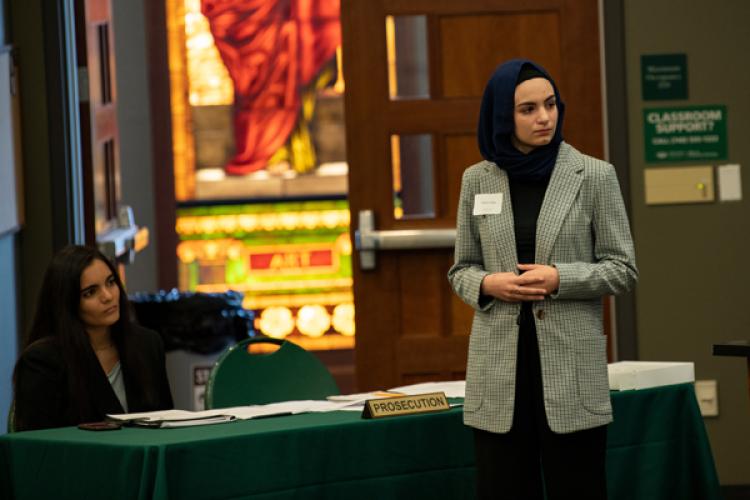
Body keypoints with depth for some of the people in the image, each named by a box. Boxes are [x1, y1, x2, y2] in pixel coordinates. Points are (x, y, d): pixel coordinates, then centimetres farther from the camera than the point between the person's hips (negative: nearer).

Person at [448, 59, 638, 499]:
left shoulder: (594, 175, -2)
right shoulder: (477, 179, 6)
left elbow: (623, 269, 0)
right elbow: (461, 269, 14)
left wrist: (560, 279, -15)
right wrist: (487, 284, -9)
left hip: (571, 365, -2)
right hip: (499, 368, 2)